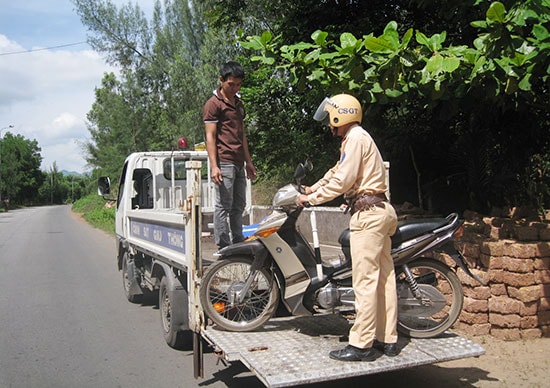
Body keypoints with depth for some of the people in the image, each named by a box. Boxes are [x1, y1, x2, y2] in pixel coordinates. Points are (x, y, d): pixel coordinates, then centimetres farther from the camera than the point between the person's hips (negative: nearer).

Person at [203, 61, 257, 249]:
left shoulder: (239, 103, 21)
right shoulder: (213, 104, -4)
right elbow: (210, 136, -10)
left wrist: (248, 161, 22)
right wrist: (214, 166, -18)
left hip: (238, 163, 8)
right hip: (224, 163, -8)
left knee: (239, 205, 12)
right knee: (224, 205, -6)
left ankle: (238, 244, 20)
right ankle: (223, 247, 0)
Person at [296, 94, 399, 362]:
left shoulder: (355, 138, -9)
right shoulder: (357, 138, 22)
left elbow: (342, 181, -16)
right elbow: (336, 172, 26)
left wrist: (310, 199, -9)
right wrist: (311, 189, 21)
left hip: (367, 212, -11)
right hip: (380, 211, 11)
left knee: (364, 280, -8)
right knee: (383, 277, 10)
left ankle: (361, 344, -3)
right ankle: (387, 339, 17)